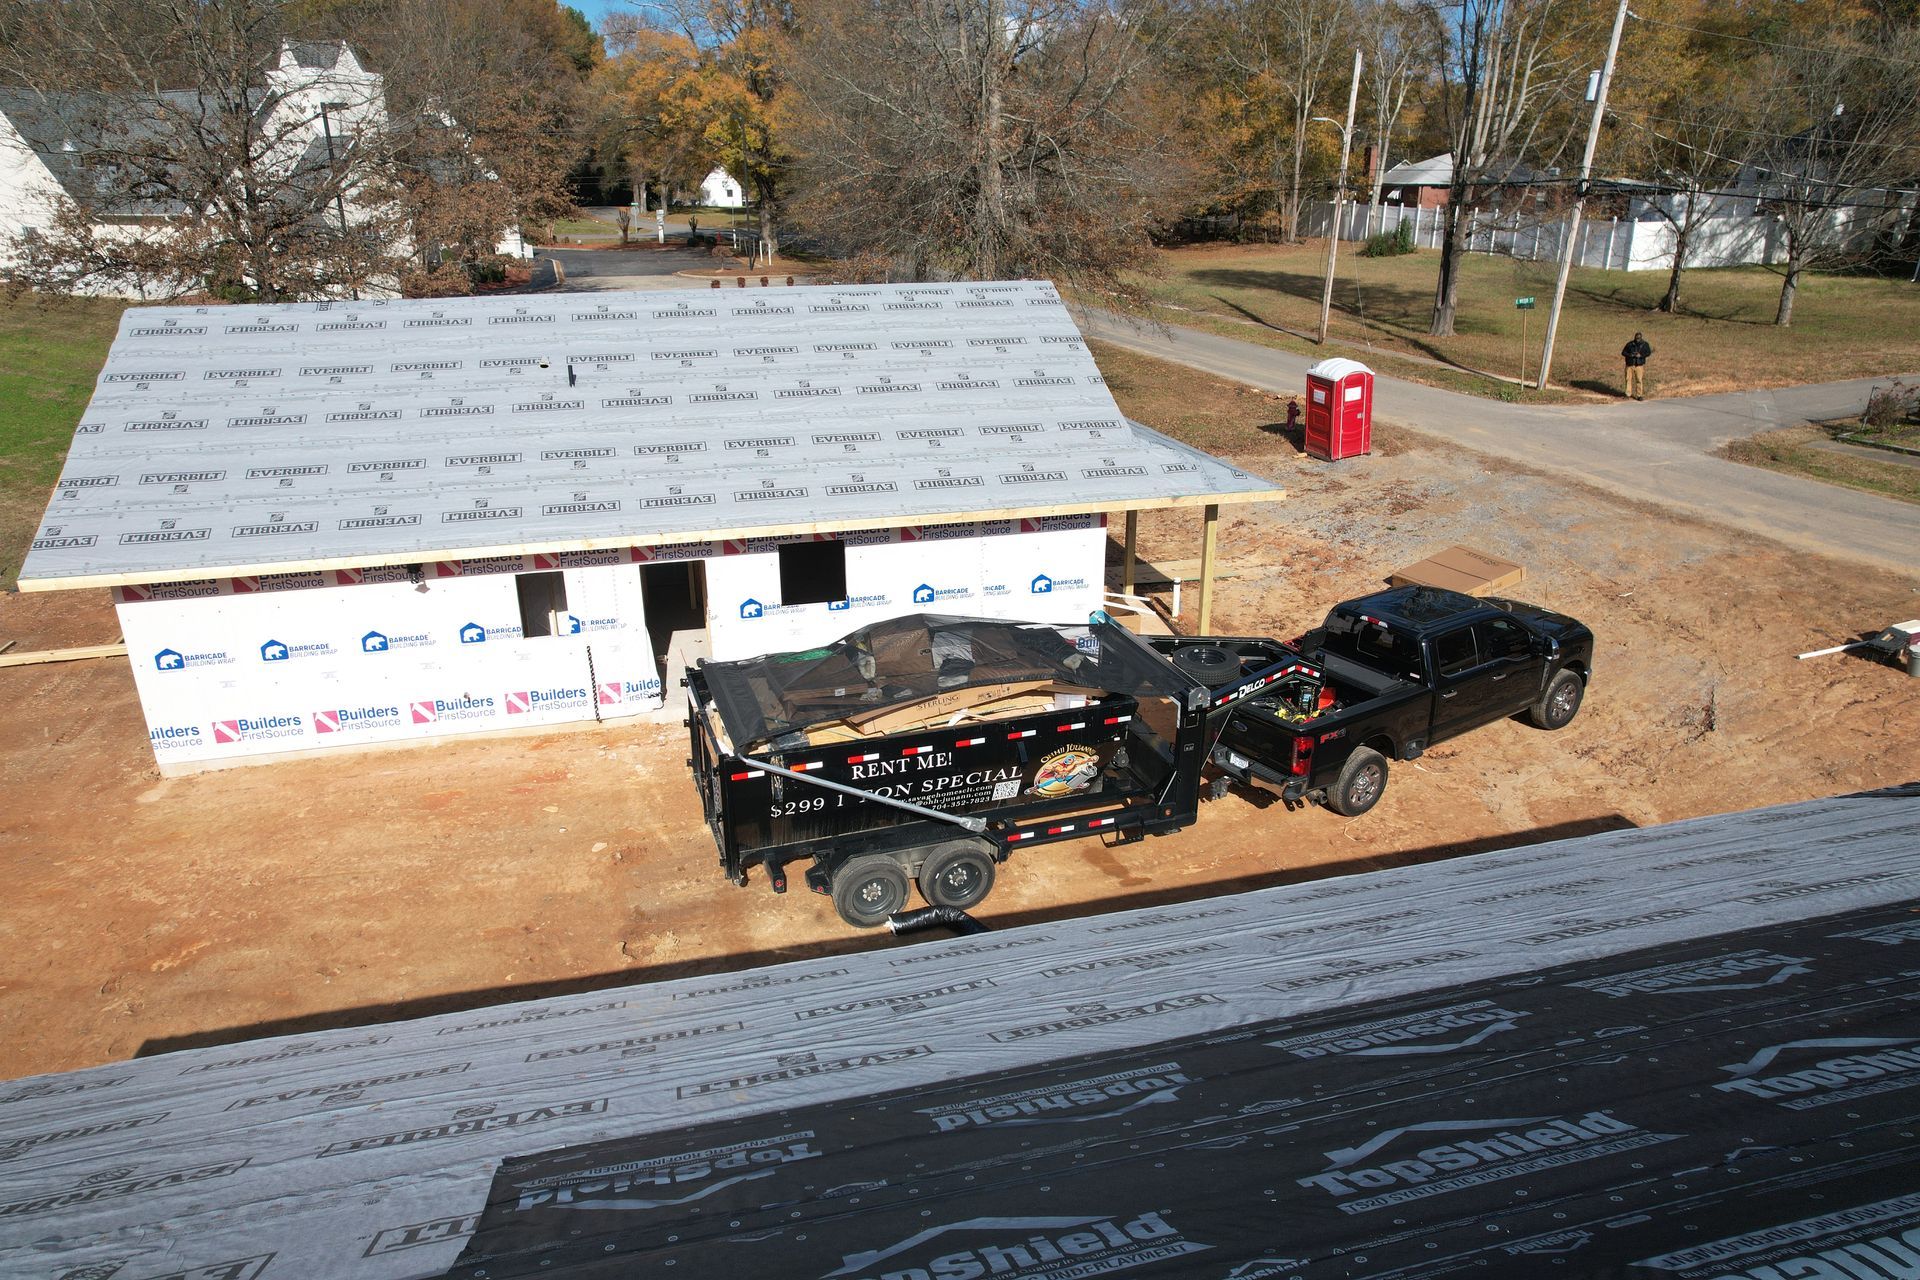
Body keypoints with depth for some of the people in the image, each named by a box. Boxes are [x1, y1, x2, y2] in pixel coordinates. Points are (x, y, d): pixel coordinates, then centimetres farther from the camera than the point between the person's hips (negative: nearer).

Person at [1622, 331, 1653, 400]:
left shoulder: (1644, 344, 4)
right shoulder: (1630, 344, 4)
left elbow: (1648, 352, -4)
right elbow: (1623, 352, 4)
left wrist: (1641, 355, -20)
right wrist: (1630, 355, -15)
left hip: (1639, 365, -1)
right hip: (1630, 364, 1)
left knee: (1639, 380, -4)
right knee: (1629, 379, 2)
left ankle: (1639, 395, 0)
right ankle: (1628, 393, 16)